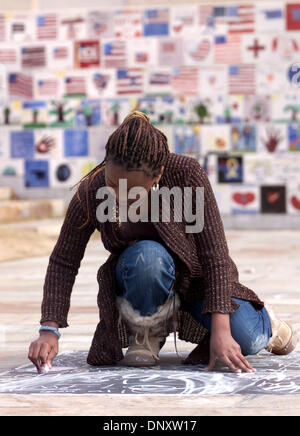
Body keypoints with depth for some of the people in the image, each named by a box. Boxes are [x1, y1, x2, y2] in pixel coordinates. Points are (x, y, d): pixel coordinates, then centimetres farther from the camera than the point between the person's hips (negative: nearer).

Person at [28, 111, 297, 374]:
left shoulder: (186, 174, -28)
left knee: (246, 342, -22)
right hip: (138, 281, 0)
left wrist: (220, 329, -33)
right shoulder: (91, 192, -23)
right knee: (147, 255, -37)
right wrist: (50, 330, -25)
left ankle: (259, 317, 17)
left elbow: (215, 254, -26)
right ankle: (148, 331, -7)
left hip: (196, 275, 0)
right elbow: (63, 262, -14)